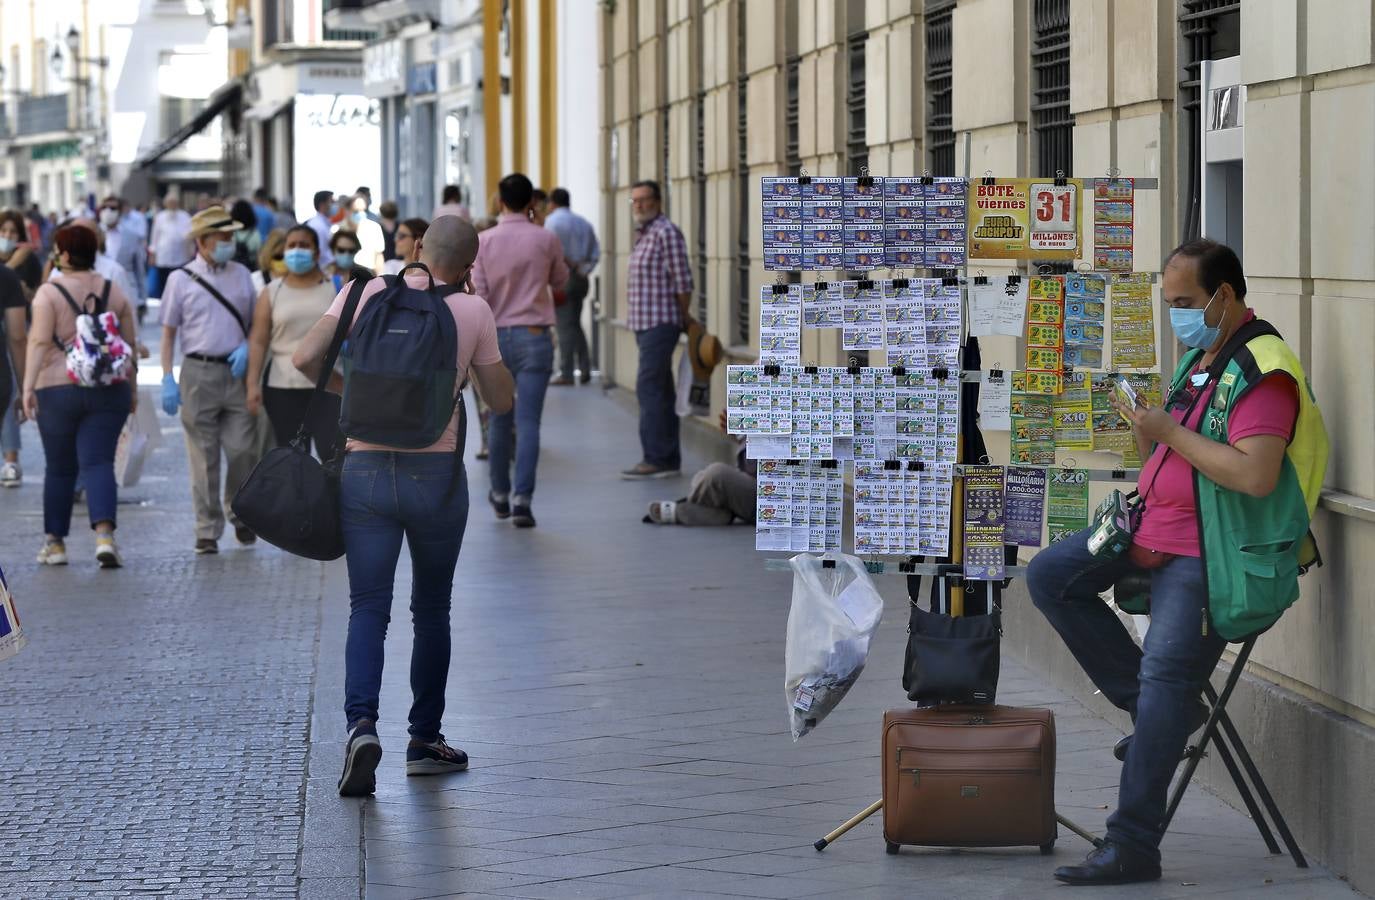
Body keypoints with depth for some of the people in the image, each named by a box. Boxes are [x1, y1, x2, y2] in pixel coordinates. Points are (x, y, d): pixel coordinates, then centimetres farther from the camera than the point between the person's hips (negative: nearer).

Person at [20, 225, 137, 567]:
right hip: (109, 390, 2)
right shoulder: (115, 293, 7)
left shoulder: (49, 293, -4)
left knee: (59, 468, 10)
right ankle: (104, 534, -23)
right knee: (98, 462, -3)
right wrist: (132, 387, 20)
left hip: (58, 388, -2)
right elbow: (129, 345, 12)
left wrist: (28, 386, -13)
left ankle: (55, 542, 19)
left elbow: (39, 342, -12)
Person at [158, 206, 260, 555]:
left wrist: (246, 347, -3)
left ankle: (240, 513, 22)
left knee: (243, 451, -2)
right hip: (198, 372, -2)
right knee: (204, 458, 0)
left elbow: (254, 323, 18)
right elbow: (168, 331, 4)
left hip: (237, 371, 2)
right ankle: (207, 531, 7)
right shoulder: (181, 279, 3)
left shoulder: (241, 275, 11)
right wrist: (168, 378, -4)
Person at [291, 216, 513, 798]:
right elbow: (501, 400, 6)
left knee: (368, 609, 3)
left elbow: (306, 358, -7)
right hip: (437, 474, 0)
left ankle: (361, 723, -20)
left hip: (366, 470, 1)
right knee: (432, 609, 15)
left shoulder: (366, 293, 0)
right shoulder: (473, 312, -2)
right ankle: (425, 739, 22)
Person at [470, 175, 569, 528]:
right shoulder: (545, 240, -4)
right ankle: (522, 499, -13)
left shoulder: (483, 241, -3)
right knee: (528, 421, -4)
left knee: (499, 419, 14)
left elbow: (477, 295, -5)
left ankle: (501, 494, 26)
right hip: (533, 336, -1)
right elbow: (560, 280, 14)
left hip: (496, 336, 1)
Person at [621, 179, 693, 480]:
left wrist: (684, 317, -4)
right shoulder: (643, 234, 17)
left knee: (649, 388, -13)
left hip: (659, 323, -10)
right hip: (644, 323, 10)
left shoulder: (666, 232, -12)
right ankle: (669, 460, 14)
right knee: (660, 391, 10)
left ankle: (656, 458, -13)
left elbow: (683, 281, -14)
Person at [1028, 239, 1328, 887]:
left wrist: (1170, 433, -20)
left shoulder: (1262, 371, -17)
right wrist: (1148, 435, 3)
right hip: (1155, 528, 10)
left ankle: (1132, 846, -17)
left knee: (1165, 672, -19)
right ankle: (1161, 708, 3)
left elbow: (1255, 476, -29)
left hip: (1208, 554, -10)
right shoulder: (1199, 357, 14)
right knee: (1050, 577, 4)